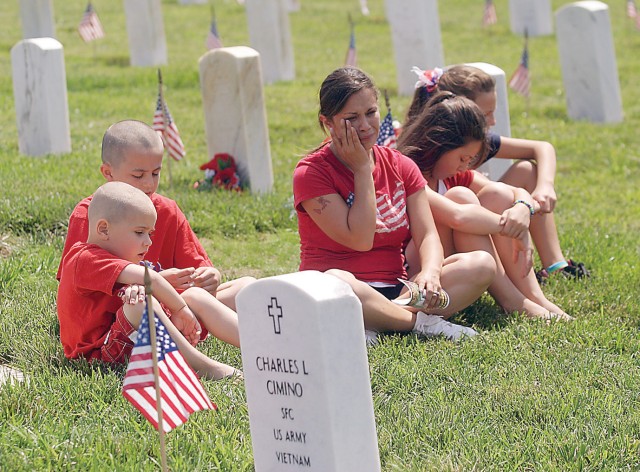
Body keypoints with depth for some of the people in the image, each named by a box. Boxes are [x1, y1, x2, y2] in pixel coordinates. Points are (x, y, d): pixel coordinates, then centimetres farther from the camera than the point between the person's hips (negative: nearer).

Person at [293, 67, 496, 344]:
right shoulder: (311, 173, -6)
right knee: (335, 282, -42)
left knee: (482, 264, -15)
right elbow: (360, 239, -15)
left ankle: (372, 326, -27)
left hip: (396, 292, 6)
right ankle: (422, 323, -22)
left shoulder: (400, 166, 11)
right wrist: (362, 169, -10)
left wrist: (430, 272, -21)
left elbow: (427, 235, 1)